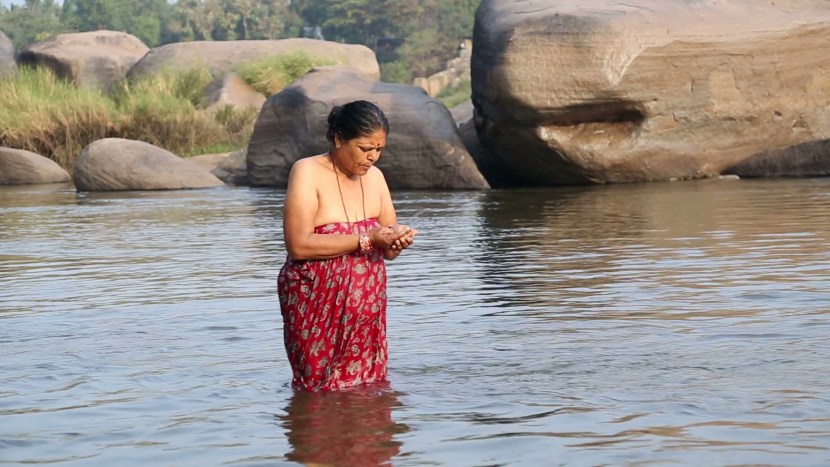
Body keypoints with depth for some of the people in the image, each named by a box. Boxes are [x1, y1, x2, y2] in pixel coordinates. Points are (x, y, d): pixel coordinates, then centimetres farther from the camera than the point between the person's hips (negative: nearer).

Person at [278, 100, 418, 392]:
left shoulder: (374, 177, 10)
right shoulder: (308, 172, -9)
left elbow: (386, 251, 12)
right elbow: (298, 245, -21)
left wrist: (398, 241, -13)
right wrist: (366, 240, -22)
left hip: (367, 309, 6)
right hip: (318, 309, -6)